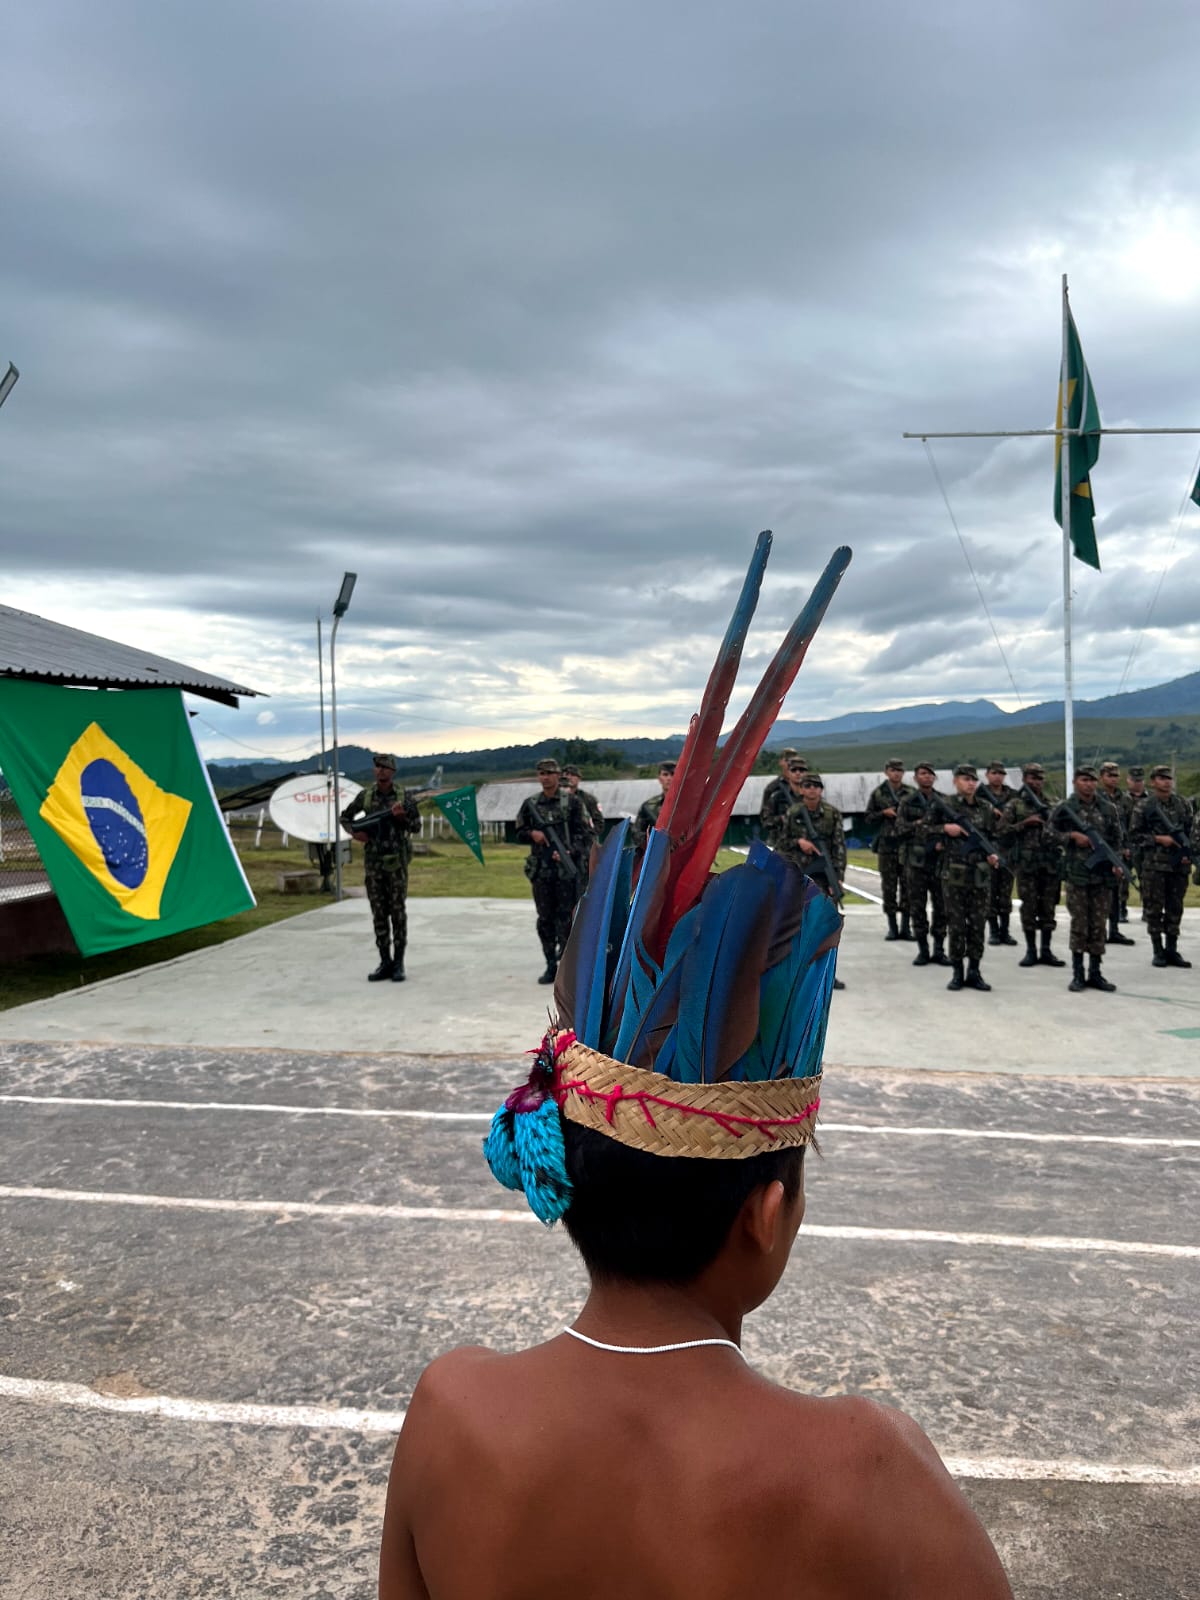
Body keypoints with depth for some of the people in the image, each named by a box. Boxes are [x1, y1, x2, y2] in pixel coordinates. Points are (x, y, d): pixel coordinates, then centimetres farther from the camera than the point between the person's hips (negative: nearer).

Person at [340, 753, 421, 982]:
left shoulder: (404, 796, -3)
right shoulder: (365, 796, 2)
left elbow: (416, 826, 2)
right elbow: (345, 817, 16)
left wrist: (402, 817, -17)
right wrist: (354, 832, -3)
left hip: (396, 861, -2)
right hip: (373, 862, 2)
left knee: (398, 912, 0)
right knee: (379, 912, 5)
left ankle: (398, 963, 7)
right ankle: (385, 962, 13)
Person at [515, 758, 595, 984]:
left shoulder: (572, 801, 0)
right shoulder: (530, 804, 10)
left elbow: (586, 834, -3)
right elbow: (519, 833, 17)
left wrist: (570, 852, -18)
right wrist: (532, 834, -4)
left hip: (567, 870, -4)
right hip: (540, 871, 4)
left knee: (566, 919, -3)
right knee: (545, 919, 8)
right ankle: (551, 965, 17)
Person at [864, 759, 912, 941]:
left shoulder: (912, 793, 6)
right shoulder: (878, 793, 6)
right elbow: (869, 819, 6)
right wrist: (884, 813, -9)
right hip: (886, 844, 0)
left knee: (907, 886, 1)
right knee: (889, 887, 3)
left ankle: (905, 927, 8)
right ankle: (892, 927, 11)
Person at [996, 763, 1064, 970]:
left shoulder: (1051, 805, 12)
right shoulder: (1014, 805, 3)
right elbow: (1001, 830, -5)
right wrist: (1025, 823, -13)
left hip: (1050, 862, 3)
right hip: (1026, 863, -3)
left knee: (1048, 907, 5)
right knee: (1029, 907, 0)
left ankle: (1046, 950, 12)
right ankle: (1031, 951, 8)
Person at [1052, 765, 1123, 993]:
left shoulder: (1108, 808, 8)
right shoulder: (1065, 808, 1)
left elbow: (1116, 838, 11)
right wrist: (1072, 836, -13)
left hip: (1103, 873, 3)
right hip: (1076, 873, -3)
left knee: (1098, 925, 6)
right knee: (1079, 924, 0)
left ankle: (1095, 973, 14)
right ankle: (1077, 974, 8)